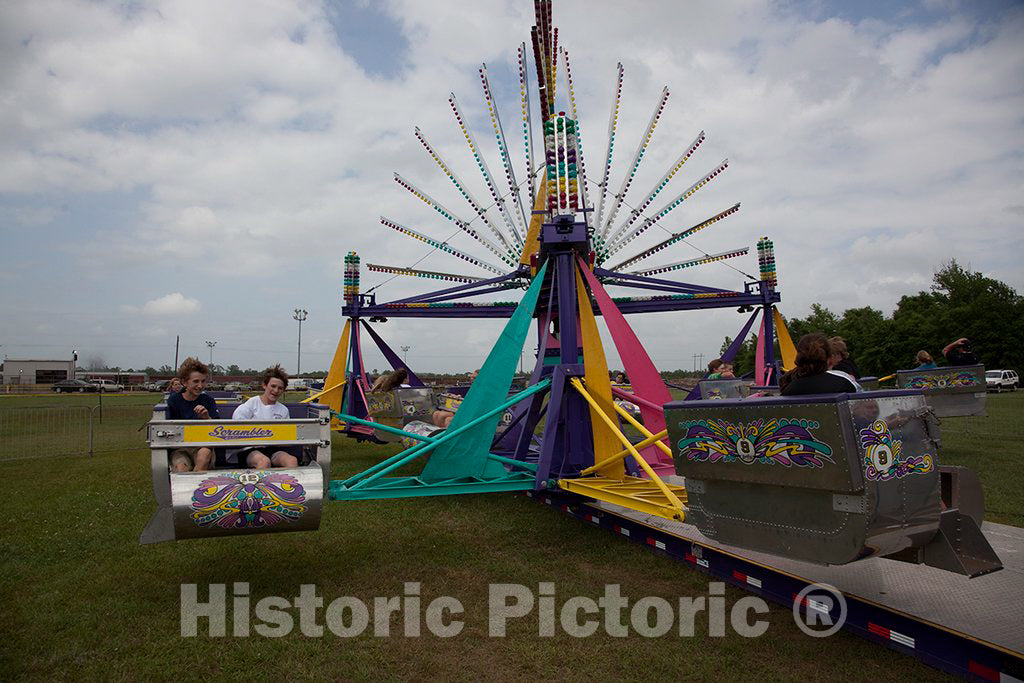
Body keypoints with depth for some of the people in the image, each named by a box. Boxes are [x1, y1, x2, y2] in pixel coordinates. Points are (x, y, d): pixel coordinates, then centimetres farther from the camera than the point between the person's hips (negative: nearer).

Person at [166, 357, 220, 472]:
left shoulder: (208, 400, 6)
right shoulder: (174, 400, 5)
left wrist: (207, 418, -20)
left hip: (202, 446, 0)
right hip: (179, 448, 0)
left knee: (205, 453, -35)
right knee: (181, 468, -33)